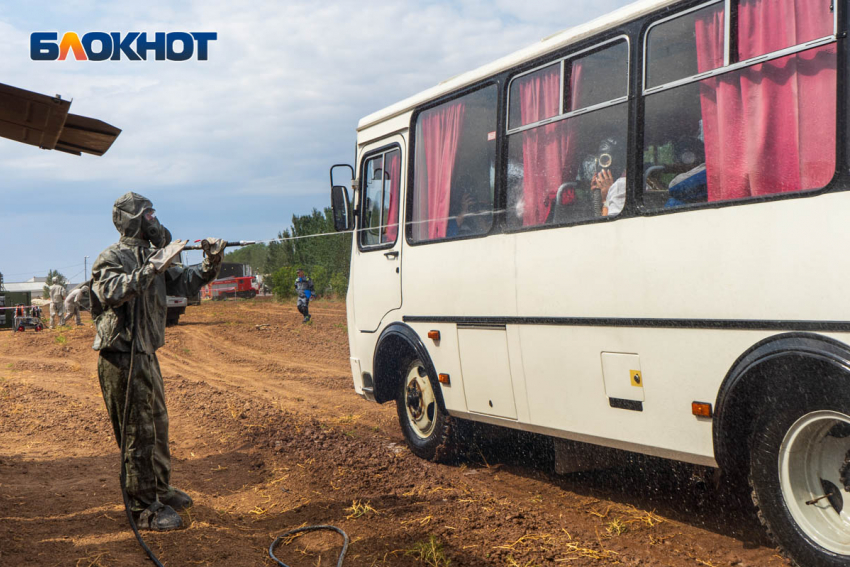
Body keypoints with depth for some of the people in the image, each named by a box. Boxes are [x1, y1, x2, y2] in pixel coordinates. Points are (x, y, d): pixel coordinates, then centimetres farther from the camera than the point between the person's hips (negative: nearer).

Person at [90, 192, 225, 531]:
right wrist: (153, 268, -38)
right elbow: (113, 293, -32)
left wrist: (212, 262, -5)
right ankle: (144, 509, 7)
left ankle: (160, 490, 34)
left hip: (145, 355, 9)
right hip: (122, 358, -9)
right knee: (138, 433, -3)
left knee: (158, 425, 19)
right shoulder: (112, 258, -12)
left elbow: (184, 284, 11)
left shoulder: (151, 256, 13)